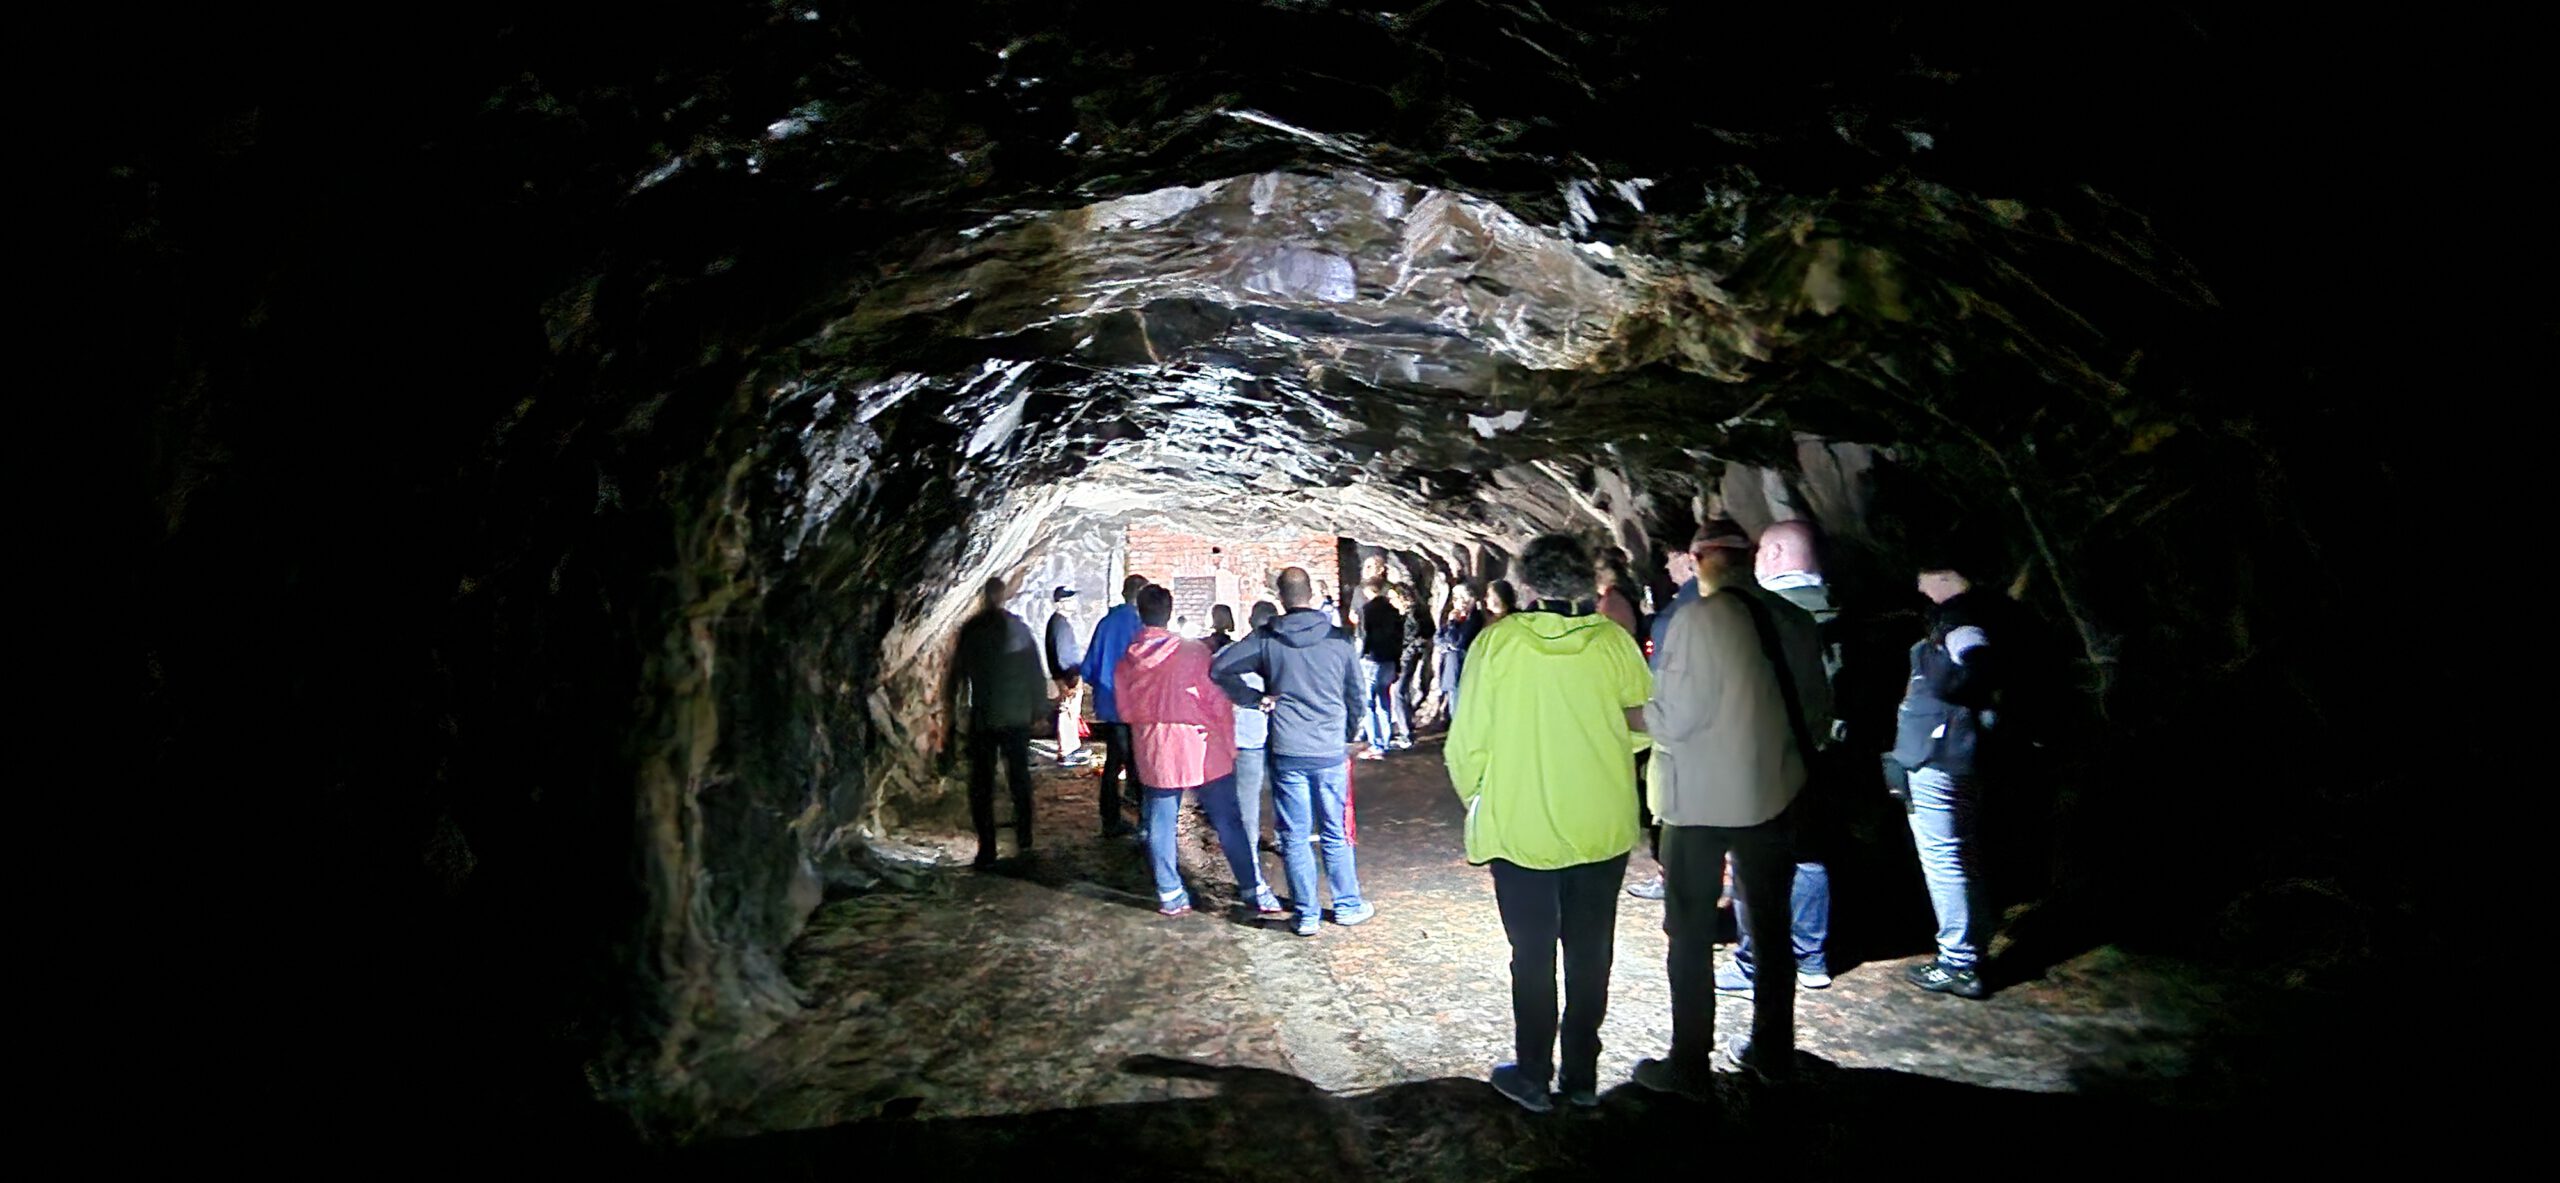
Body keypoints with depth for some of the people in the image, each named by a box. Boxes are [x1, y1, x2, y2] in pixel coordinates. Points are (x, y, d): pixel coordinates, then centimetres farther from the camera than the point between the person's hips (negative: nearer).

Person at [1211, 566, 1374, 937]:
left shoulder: (1266, 639, -4)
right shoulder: (1338, 638, -1)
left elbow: (1219, 669, -9)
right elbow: (1357, 692, 7)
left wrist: (1255, 698, 0)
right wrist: (1350, 735, 22)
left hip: (1287, 751, -1)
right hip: (1332, 751, 1)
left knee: (1294, 837, 7)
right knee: (1335, 834, 13)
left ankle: (1306, 915, 10)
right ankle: (1348, 905, 23)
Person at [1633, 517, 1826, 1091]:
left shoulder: (1700, 618, -17)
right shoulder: (1791, 619, 1)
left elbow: (1673, 716, -18)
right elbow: (1813, 704, 10)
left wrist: (1634, 708, 0)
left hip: (1701, 796, -5)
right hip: (1772, 790, 6)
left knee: (1691, 932, 5)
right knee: (1770, 921, 17)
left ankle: (1689, 1063, 10)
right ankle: (1773, 1048, 27)